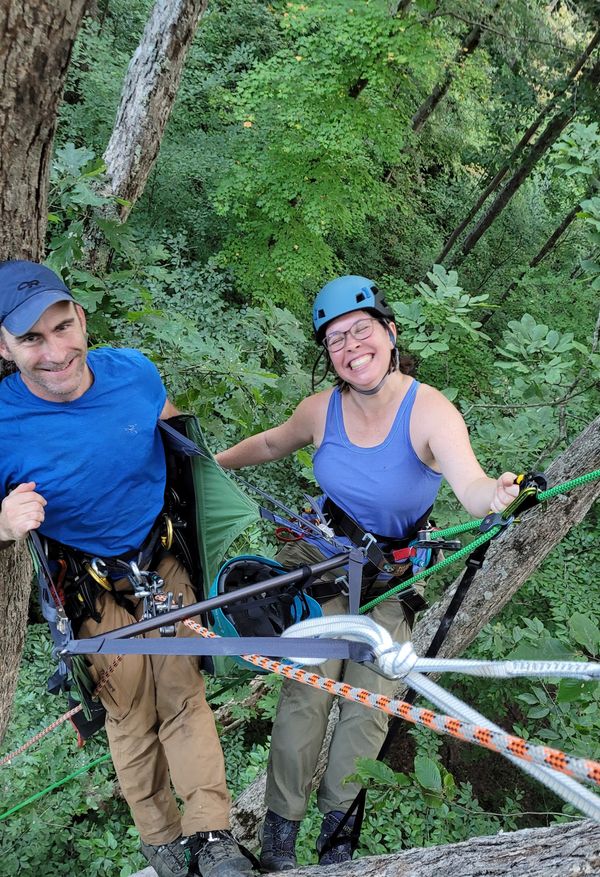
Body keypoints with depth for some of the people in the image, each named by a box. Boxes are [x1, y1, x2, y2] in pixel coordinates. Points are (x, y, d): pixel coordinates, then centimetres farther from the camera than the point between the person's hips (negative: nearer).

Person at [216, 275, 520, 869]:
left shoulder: (429, 411, -22)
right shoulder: (322, 409, -12)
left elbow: (471, 486, -38)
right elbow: (270, 445, 10)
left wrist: (499, 493, -60)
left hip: (393, 575, -1)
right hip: (321, 557, 1)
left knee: (368, 705, 0)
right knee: (308, 691, -6)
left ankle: (336, 820, 26)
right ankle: (280, 826, 15)